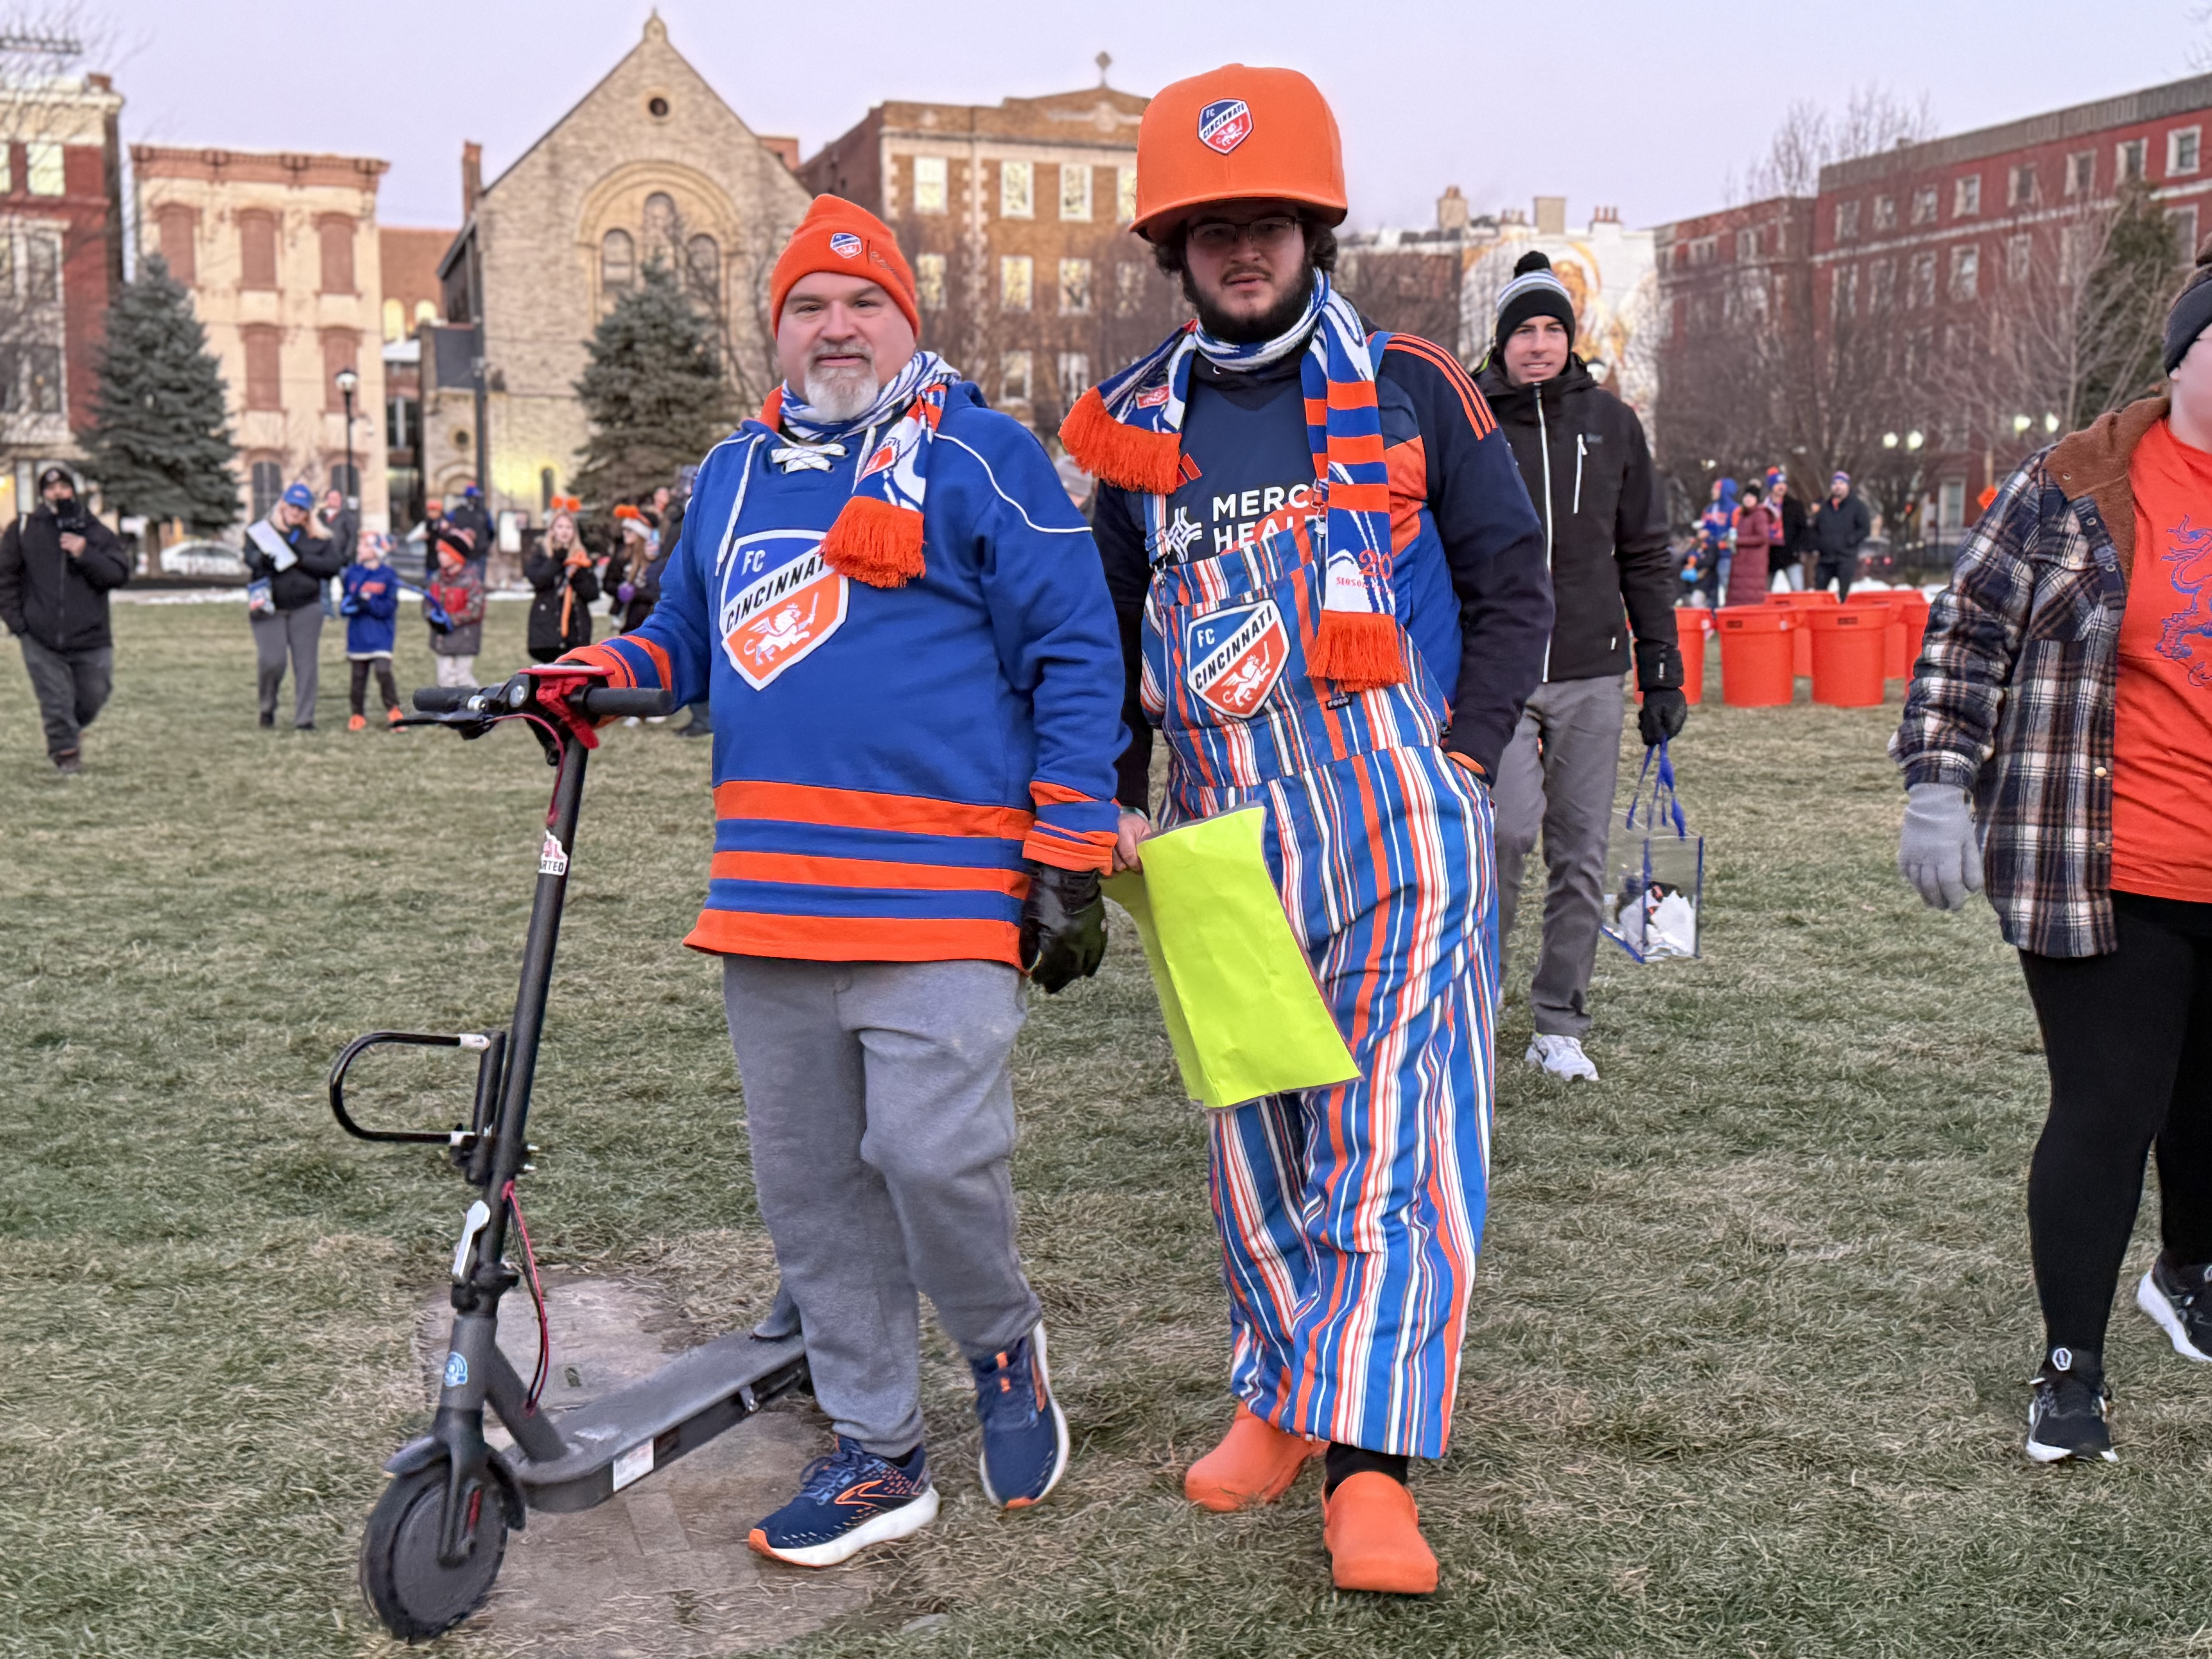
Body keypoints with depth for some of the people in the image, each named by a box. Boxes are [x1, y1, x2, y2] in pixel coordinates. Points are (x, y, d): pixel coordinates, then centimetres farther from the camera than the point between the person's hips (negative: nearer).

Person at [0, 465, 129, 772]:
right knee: (55, 701, -2)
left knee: (93, 697, 8)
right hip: (41, 639, -1)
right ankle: (66, 751, 16)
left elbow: (120, 574, -1)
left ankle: (73, 730, 38)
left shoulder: (97, 533, 7)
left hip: (91, 637, 1)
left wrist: (86, 556, -15)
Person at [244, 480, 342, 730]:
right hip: (269, 608, -1)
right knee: (271, 661, -11)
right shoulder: (261, 530, 7)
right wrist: (263, 561, -30)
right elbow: (251, 558, -7)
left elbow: (334, 566, -2)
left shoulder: (317, 538, 9)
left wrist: (301, 560, -13)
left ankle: (304, 718, 6)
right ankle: (267, 708, 14)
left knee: (306, 663, -1)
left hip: (306, 608, 2)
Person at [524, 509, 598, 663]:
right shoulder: (541, 554, 6)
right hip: (547, 626, -2)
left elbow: (593, 593, 4)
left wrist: (576, 576, -11)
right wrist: (558, 558, -15)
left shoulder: (583, 556, 10)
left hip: (577, 626, 2)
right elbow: (537, 580, -14)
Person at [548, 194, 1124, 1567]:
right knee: (811, 1184, 9)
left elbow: (1075, 656, -3)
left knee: (934, 1155, -14)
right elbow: (690, 637, 30)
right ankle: (880, 1455, 24)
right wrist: (608, 672, 7)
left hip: (942, 888, -6)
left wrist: (1070, 855, -8)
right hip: (768, 895, 6)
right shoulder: (734, 472, 18)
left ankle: (1004, 1344, 19)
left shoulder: (981, 457, 0)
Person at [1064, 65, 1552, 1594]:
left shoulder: (1409, 390, 3)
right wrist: (1113, 807, 11)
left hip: (1401, 824, -3)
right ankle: (1283, 1395, 28)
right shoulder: (1136, 427, 11)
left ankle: (1371, 1466, -5)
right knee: (1254, 1133, 11)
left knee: (1394, 1135, -8)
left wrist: (1465, 753, -3)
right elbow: (1110, 636, 19)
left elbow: (1514, 587, 8)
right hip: (1224, 835, 4)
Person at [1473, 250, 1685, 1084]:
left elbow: (1644, 556, 12)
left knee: (1582, 856, 5)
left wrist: (1662, 672, 8)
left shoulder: (1611, 423, 8)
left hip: (1592, 675, 3)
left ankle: (1559, 1024, 17)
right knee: (1512, 825, -19)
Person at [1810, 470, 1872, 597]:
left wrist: (1849, 542, -11)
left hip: (1846, 559, -4)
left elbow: (1865, 529, -2)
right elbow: (1815, 529, 23)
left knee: (1844, 595, -7)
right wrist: (1816, 548, 10)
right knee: (1819, 593, 4)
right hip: (1825, 558, 5)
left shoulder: (1857, 506, 3)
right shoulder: (1824, 507, 17)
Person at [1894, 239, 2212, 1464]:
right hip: (2109, 887, -4)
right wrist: (1939, 786, -11)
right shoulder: (2077, 491, -4)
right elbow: (1966, 638, -2)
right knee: (2106, 1111, -3)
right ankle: (2071, 1365, 11)